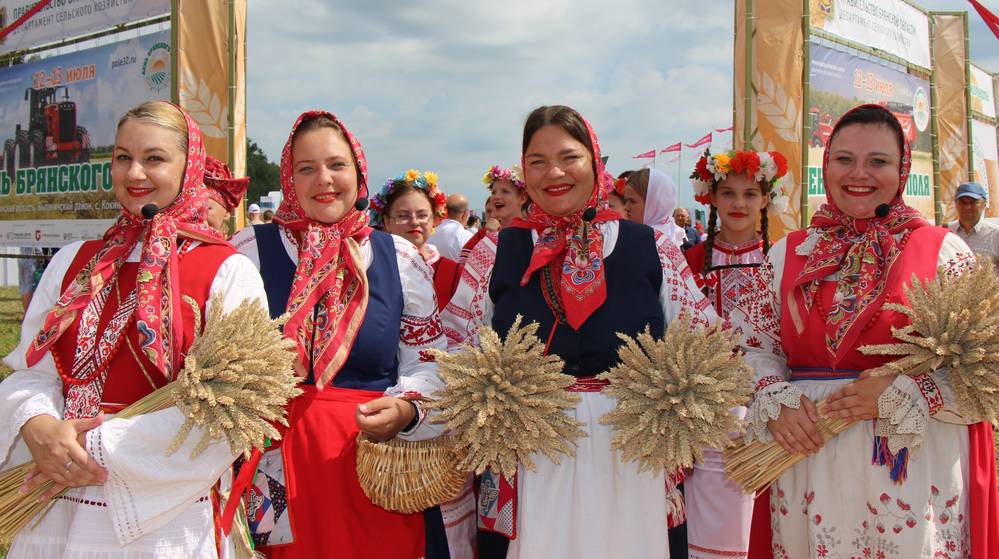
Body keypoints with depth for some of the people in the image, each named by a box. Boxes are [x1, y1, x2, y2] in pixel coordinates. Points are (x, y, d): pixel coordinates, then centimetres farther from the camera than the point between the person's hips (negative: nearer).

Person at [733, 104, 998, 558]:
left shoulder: (943, 251, -1)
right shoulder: (788, 254, 8)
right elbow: (750, 346, 9)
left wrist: (902, 393, -16)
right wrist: (774, 402, -9)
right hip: (808, 462, 2)